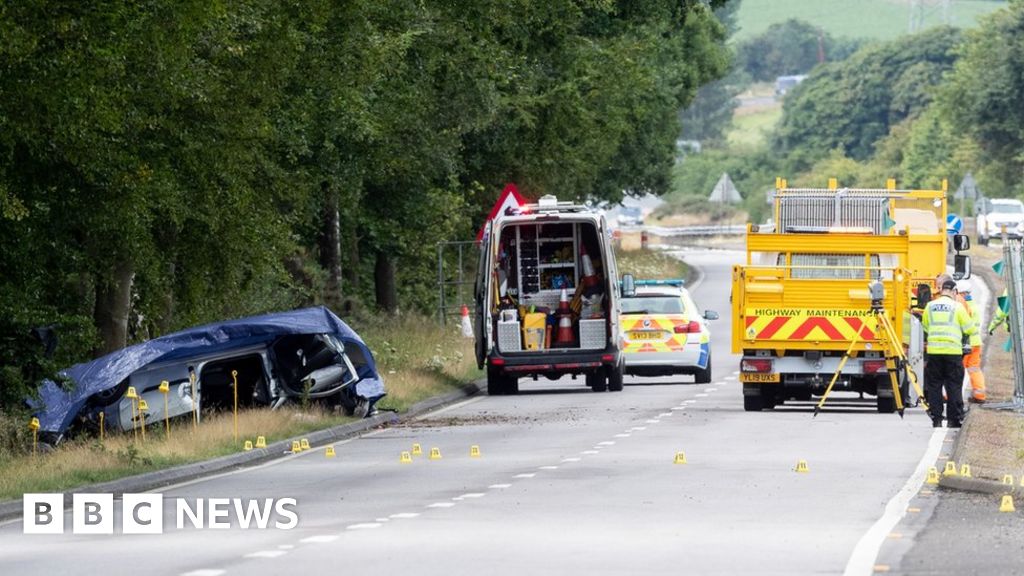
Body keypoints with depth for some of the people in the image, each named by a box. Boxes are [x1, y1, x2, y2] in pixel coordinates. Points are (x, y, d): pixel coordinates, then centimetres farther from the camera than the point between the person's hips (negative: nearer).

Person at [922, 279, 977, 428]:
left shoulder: (930, 306, 6)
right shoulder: (957, 307, -3)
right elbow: (970, 329, 0)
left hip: (933, 350, 2)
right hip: (953, 351, -2)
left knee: (934, 386, 8)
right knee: (954, 386, 4)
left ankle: (936, 419, 5)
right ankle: (953, 419, 3)